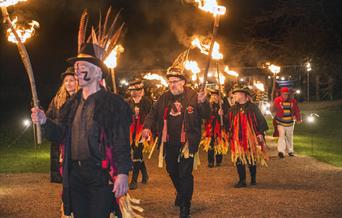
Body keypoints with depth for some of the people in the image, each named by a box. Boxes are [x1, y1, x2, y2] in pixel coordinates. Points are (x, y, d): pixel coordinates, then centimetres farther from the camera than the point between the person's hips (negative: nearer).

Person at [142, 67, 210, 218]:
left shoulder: (192, 96, -8)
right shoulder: (164, 98, 6)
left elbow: (206, 116, -11)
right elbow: (153, 113, 11)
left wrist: (202, 102, -31)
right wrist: (147, 127, -6)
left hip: (186, 142, -5)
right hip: (169, 143, 5)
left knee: (185, 174, -4)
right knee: (172, 171, 20)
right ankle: (180, 193, 48)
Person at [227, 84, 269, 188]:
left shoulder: (253, 107, -1)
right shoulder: (233, 109, 9)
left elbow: (261, 120, -2)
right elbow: (228, 123, 11)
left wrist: (260, 133, -9)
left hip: (250, 137, -3)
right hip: (237, 139, 3)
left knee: (252, 159, 8)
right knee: (239, 160, 0)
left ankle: (253, 179, 26)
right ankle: (242, 181, 8)